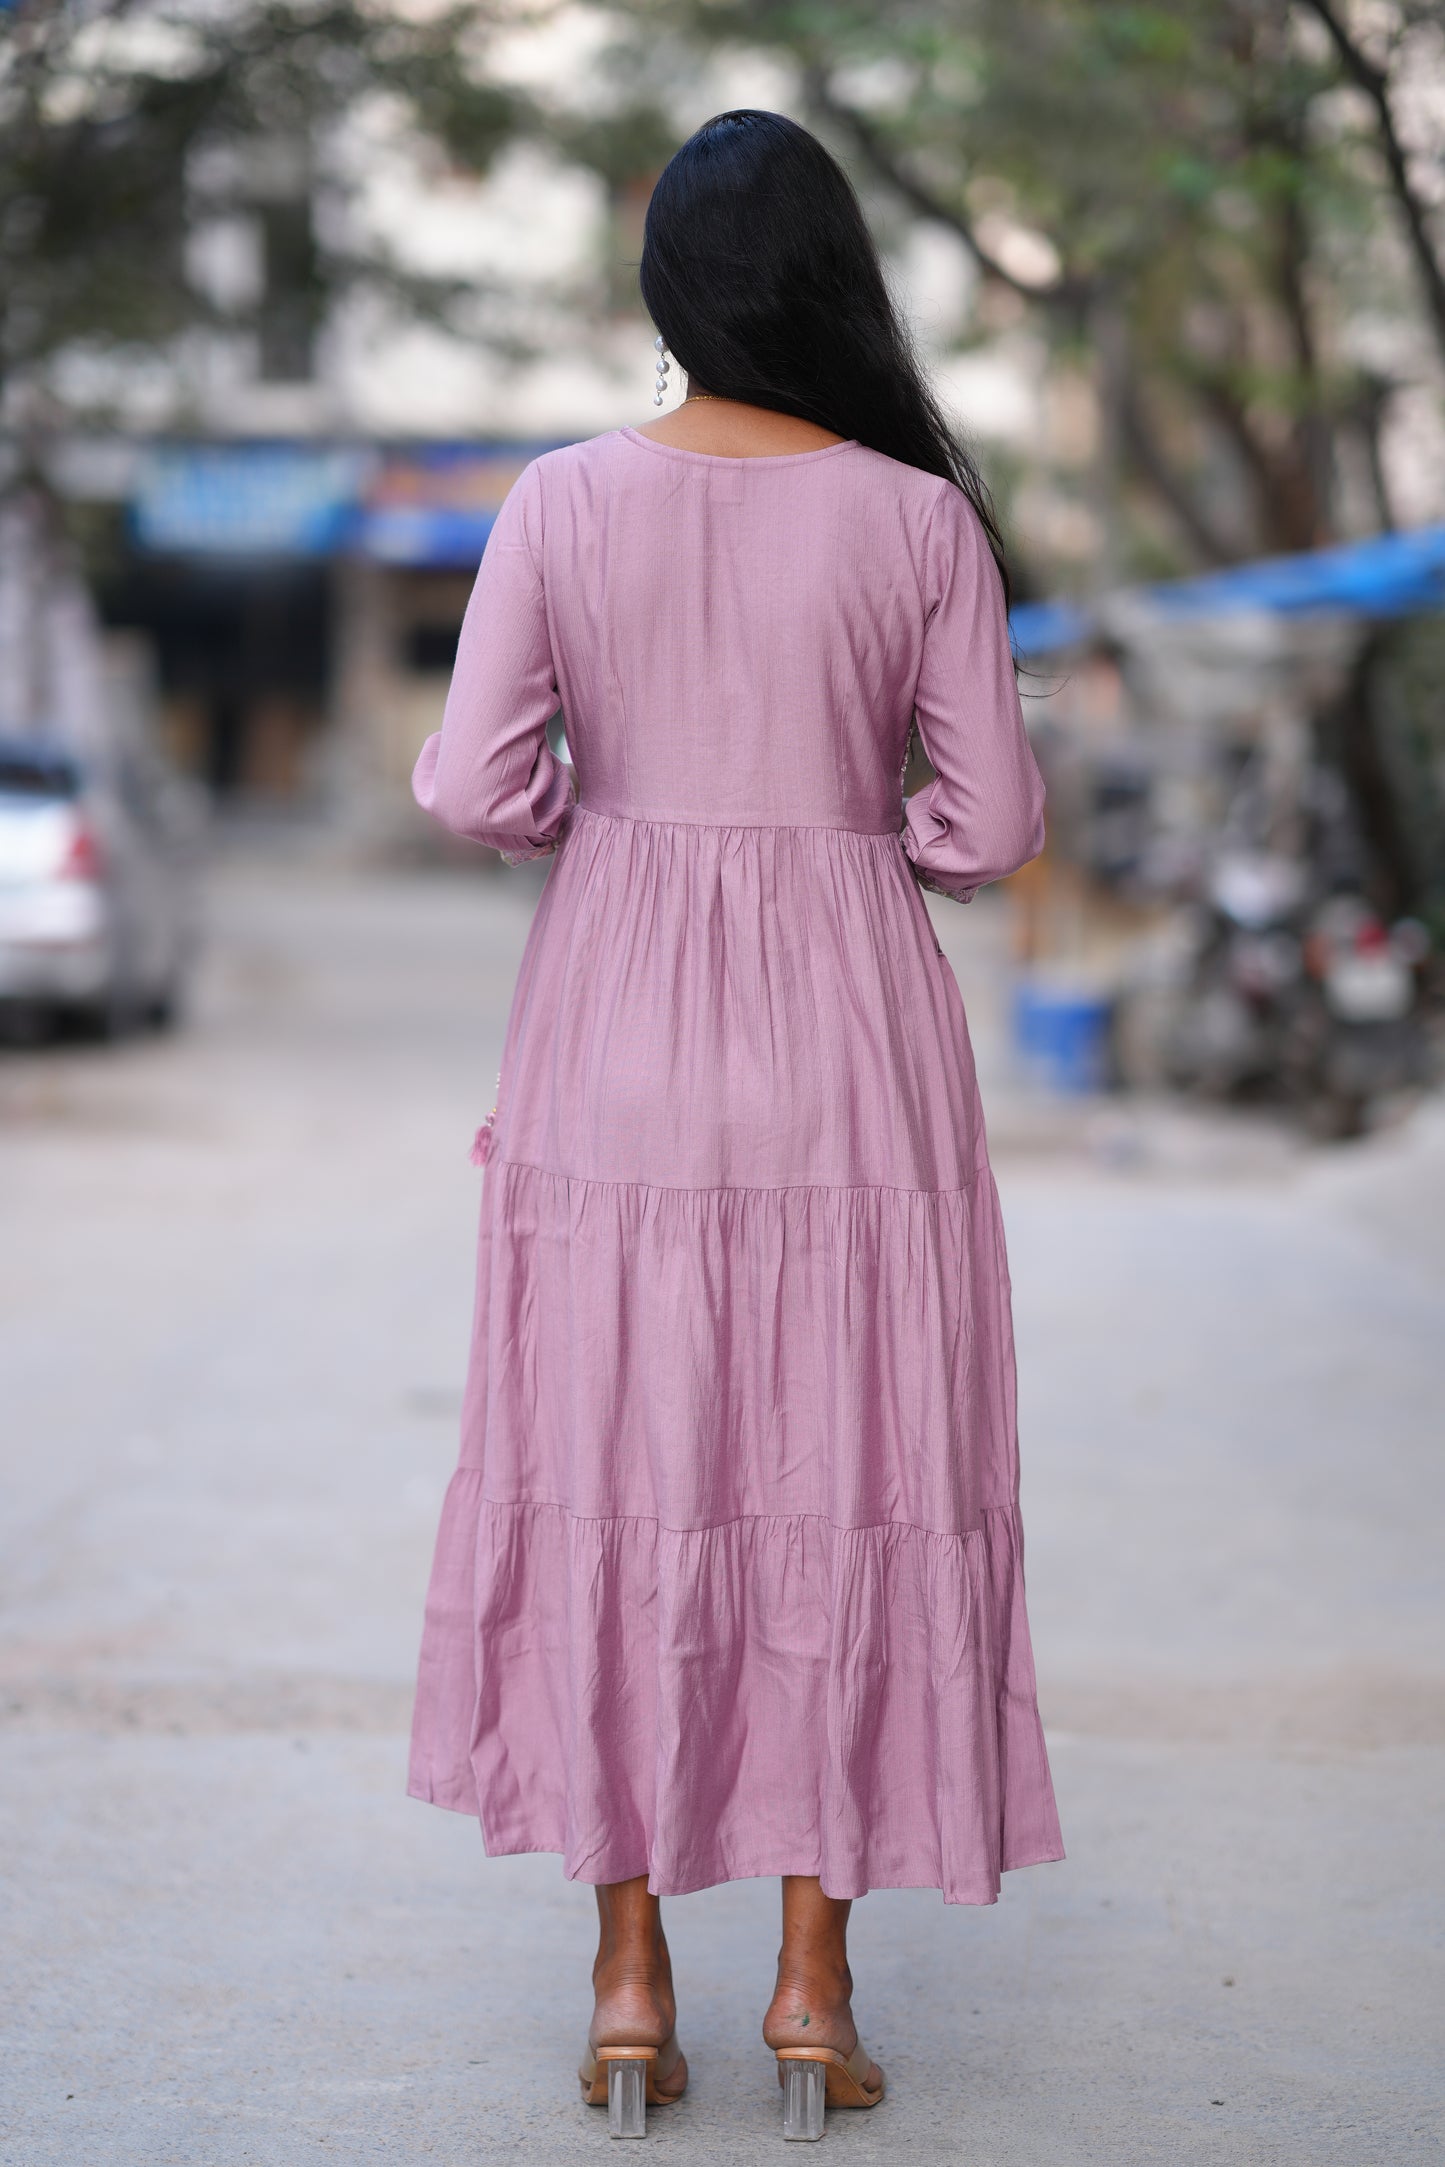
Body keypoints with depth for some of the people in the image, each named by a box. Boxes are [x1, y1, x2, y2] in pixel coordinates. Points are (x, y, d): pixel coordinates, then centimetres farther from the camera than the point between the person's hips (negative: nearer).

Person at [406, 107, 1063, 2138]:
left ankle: (629, 1974, 12)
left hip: (618, 1031, 1)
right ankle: (814, 1983, 10)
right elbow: (992, 823, -4)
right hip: (846, 1041, -1)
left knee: (612, 1478, 9)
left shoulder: (562, 502, -5)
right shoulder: (922, 519, -6)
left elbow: (473, 784, -9)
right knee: (842, 1490, 7)